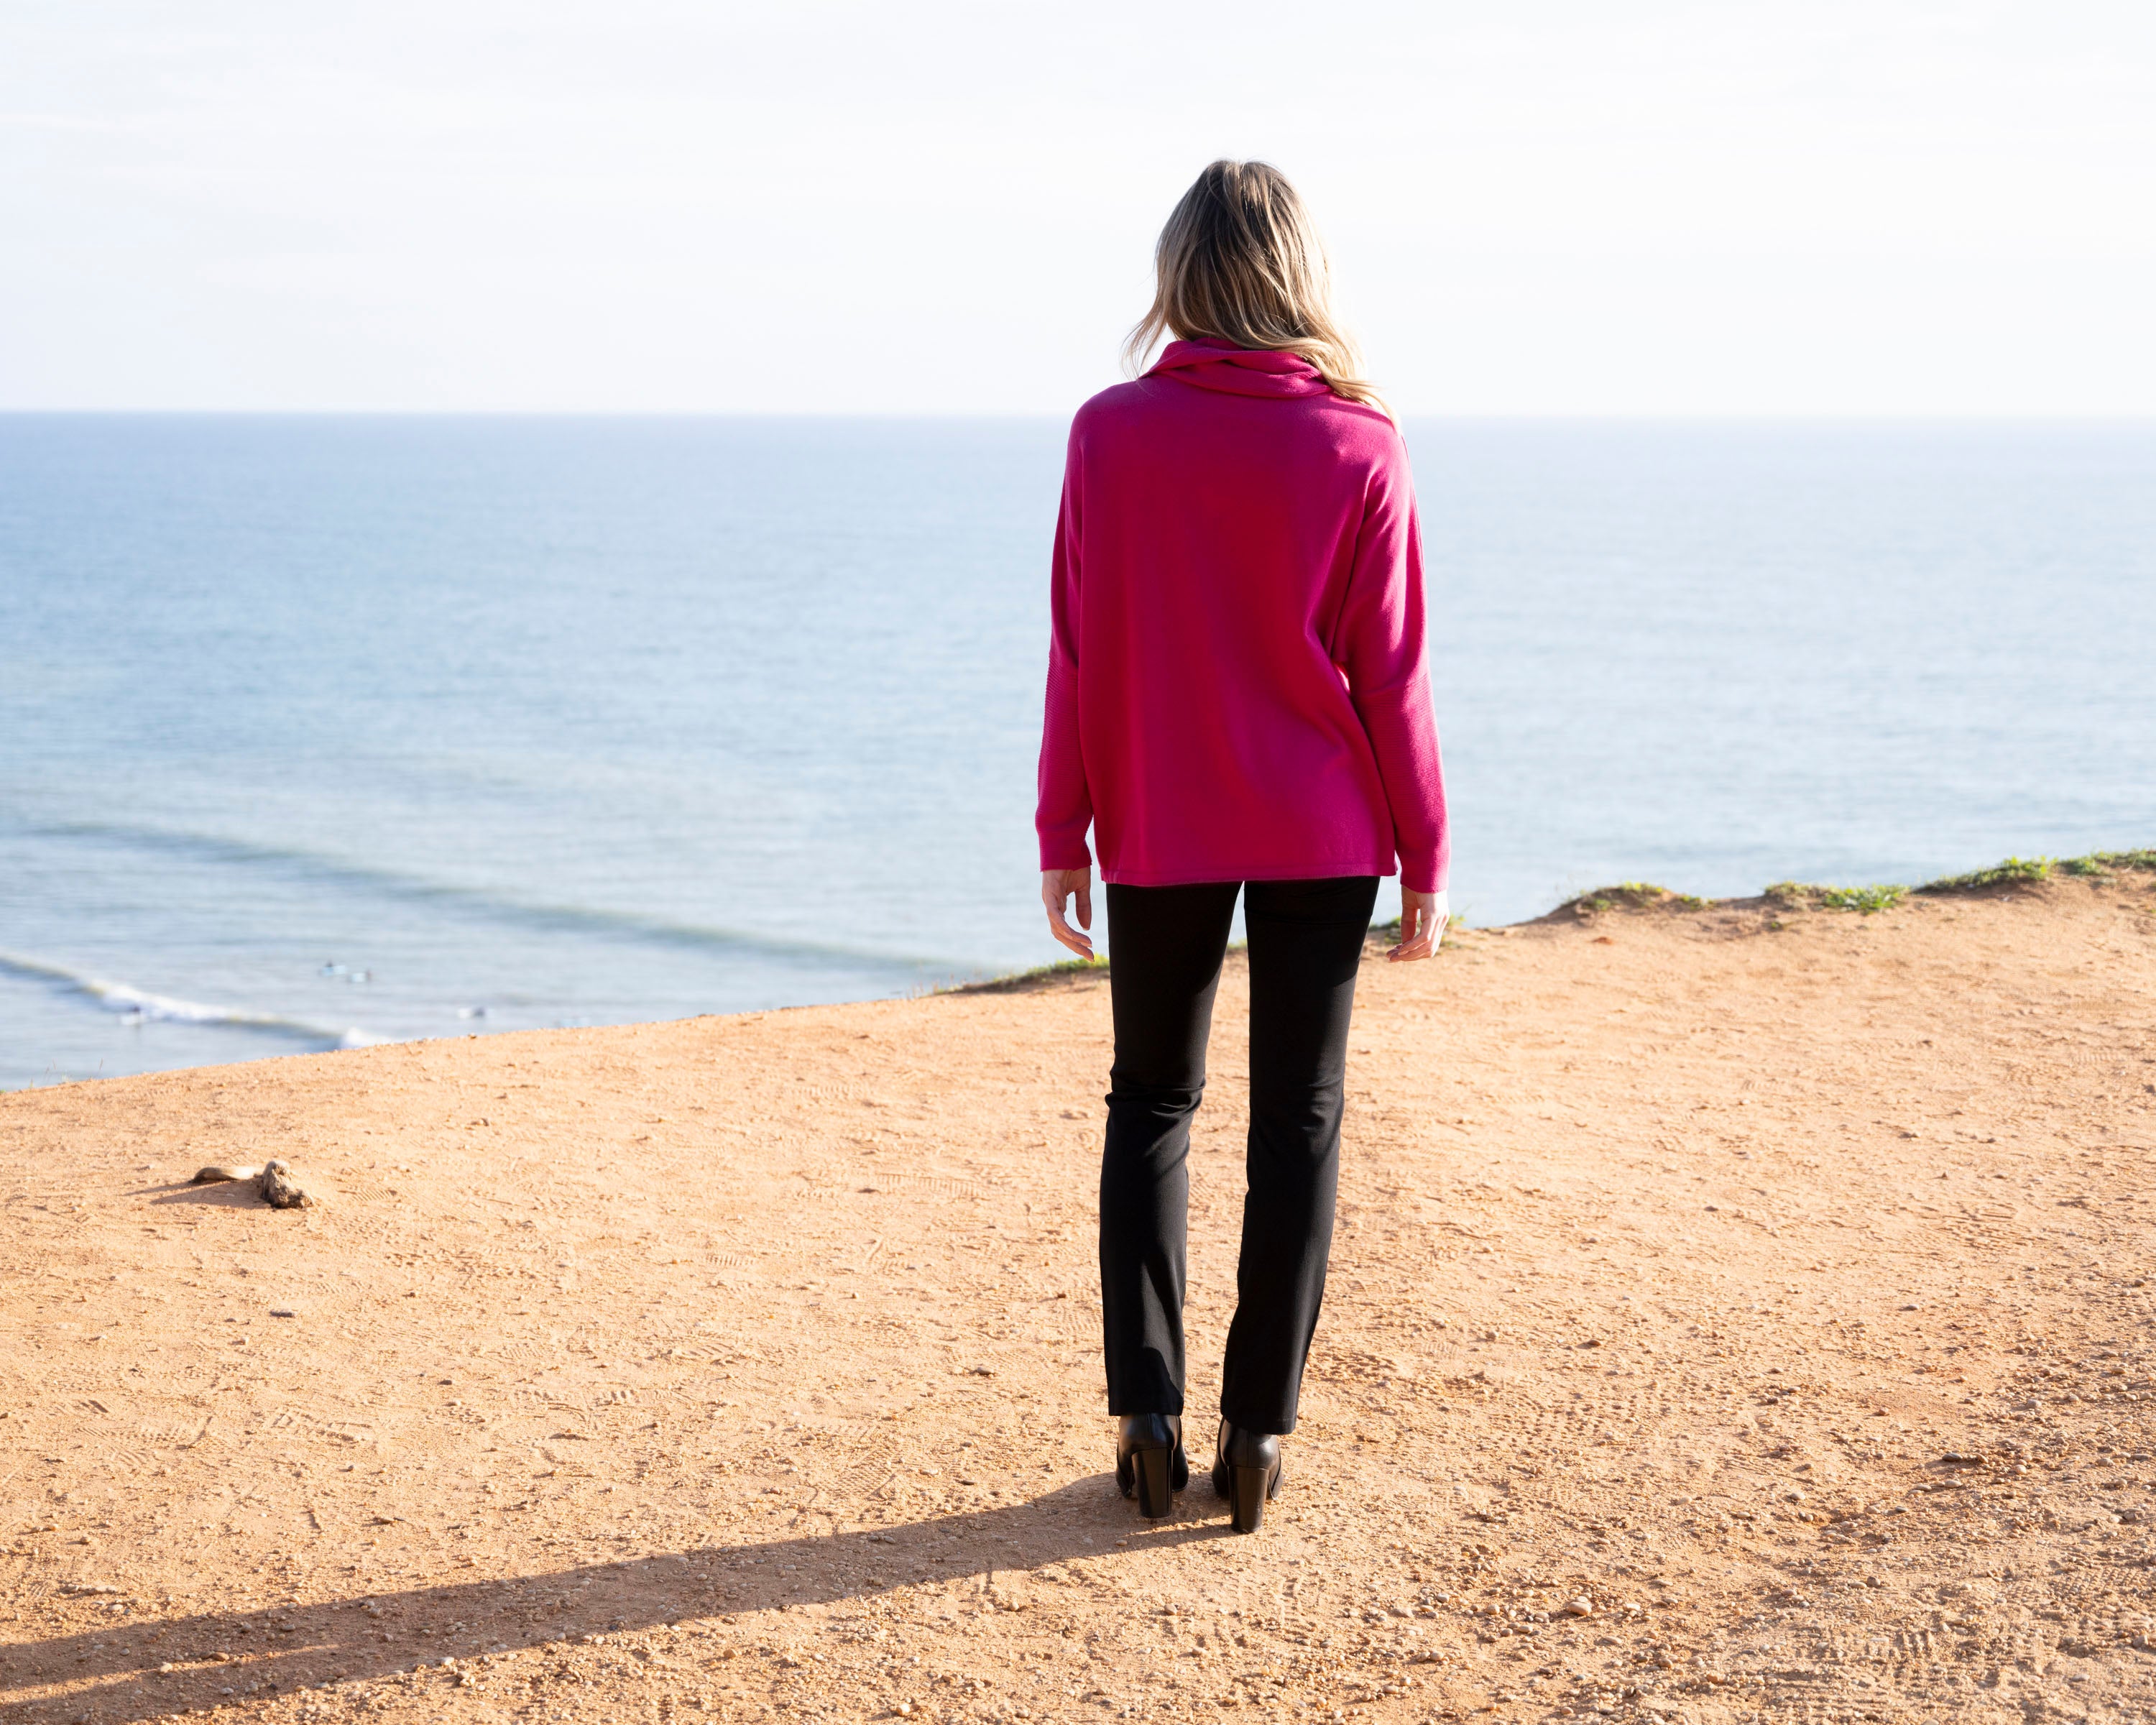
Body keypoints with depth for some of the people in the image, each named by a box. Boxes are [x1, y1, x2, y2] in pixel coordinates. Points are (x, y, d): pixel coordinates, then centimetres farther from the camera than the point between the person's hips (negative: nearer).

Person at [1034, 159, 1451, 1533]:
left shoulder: (1115, 433, -7)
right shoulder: (1361, 445, -9)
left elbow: (1081, 651, -4)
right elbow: (1391, 673, -6)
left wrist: (1062, 830, 4)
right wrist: (1425, 858, 1)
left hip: (1160, 828, 1)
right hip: (1321, 832, -1)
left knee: (1151, 1107, 14)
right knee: (1299, 1122, 8)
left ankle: (1147, 1419, 10)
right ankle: (1259, 1434, 10)